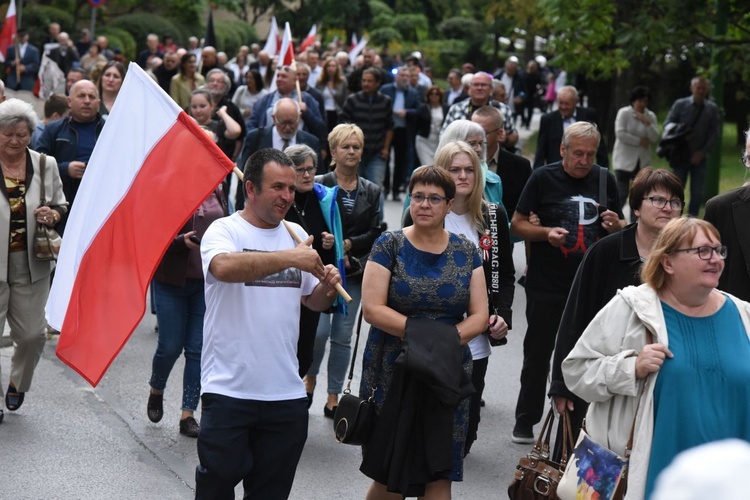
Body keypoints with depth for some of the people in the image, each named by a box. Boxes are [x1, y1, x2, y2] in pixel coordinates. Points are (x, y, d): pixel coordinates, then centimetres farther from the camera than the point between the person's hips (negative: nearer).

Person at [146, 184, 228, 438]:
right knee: (170, 347, 1)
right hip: (172, 281, -4)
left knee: (198, 349, 3)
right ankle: (156, 392, 33)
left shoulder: (216, 192, 5)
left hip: (207, 281, 4)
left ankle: (188, 415, 10)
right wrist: (181, 241, -29)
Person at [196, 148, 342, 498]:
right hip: (229, 389, -5)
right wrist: (289, 258, -31)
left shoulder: (295, 233, 11)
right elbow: (224, 267, -30)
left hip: (286, 392, 5)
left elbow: (312, 301, 17)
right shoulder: (224, 230, -6)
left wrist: (326, 289, -5)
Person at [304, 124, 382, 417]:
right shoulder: (318, 185, -1)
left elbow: (375, 234, 4)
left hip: (354, 272, 3)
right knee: (320, 331, -11)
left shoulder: (372, 192, 10)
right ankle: (310, 377, 17)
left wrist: (347, 244, -11)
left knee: (342, 336, 4)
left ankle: (333, 398, 12)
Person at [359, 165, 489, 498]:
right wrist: (423, 332, -18)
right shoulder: (389, 246, 0)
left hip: (447, 376, 2)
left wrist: (447, 340, -15)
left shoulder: (466, 252, 7)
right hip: (392, 375, -2)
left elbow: (479, 316, 3)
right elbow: (372, 308, -9)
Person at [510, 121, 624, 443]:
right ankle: (526, 421, 19)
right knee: (538, 354, 6)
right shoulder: (543, 178, -3)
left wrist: (615, 225, -7)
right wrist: (546, 233, -19)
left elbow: (620, 228, 17)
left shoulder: (604, 180, 6)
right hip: (547, 285, -2)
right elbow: (517, 224, 0)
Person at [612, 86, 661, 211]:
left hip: (643, 162, 4)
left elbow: (654, 138, 0)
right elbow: (620, 134, -15)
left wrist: (647, 123, -13)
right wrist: (640, 141, -11)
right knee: (621, 195, -9)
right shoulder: (624, 113, -4)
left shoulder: (650, 116, 8)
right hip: (624, 161, -4)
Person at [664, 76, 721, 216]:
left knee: (697, 193, -2)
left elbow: (715, 133, 1)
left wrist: (702, 152, -9)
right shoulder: (680, 104, 0)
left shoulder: (712, 108, 2)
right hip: (680, 156, -1)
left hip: (699, 157, 1)